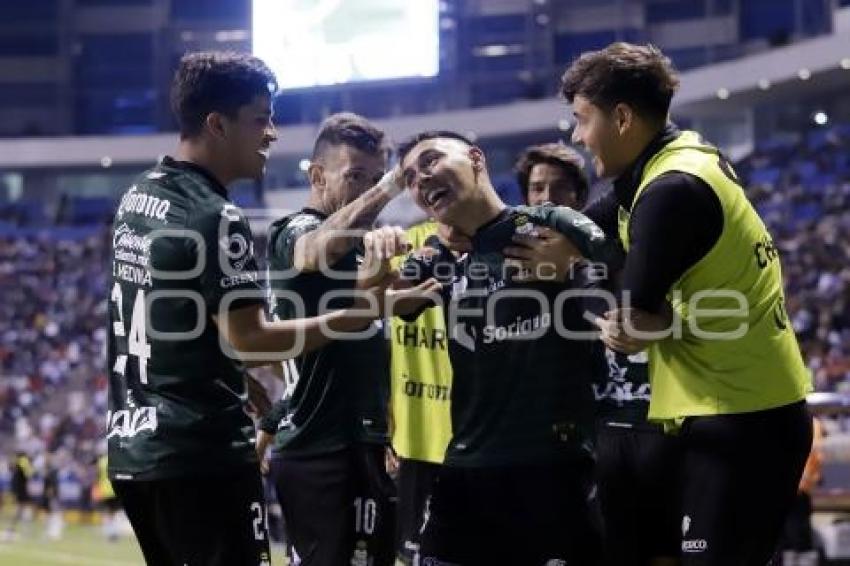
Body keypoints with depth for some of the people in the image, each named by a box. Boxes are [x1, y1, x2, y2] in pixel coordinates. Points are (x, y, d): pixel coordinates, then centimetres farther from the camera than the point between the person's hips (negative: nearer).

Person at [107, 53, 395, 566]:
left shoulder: (137, 197, 12)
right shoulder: (215, 218, -16)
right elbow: (250, 342, -19)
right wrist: (362, 312, -17)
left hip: (133, 447, 9)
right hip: (202, 454, -9)